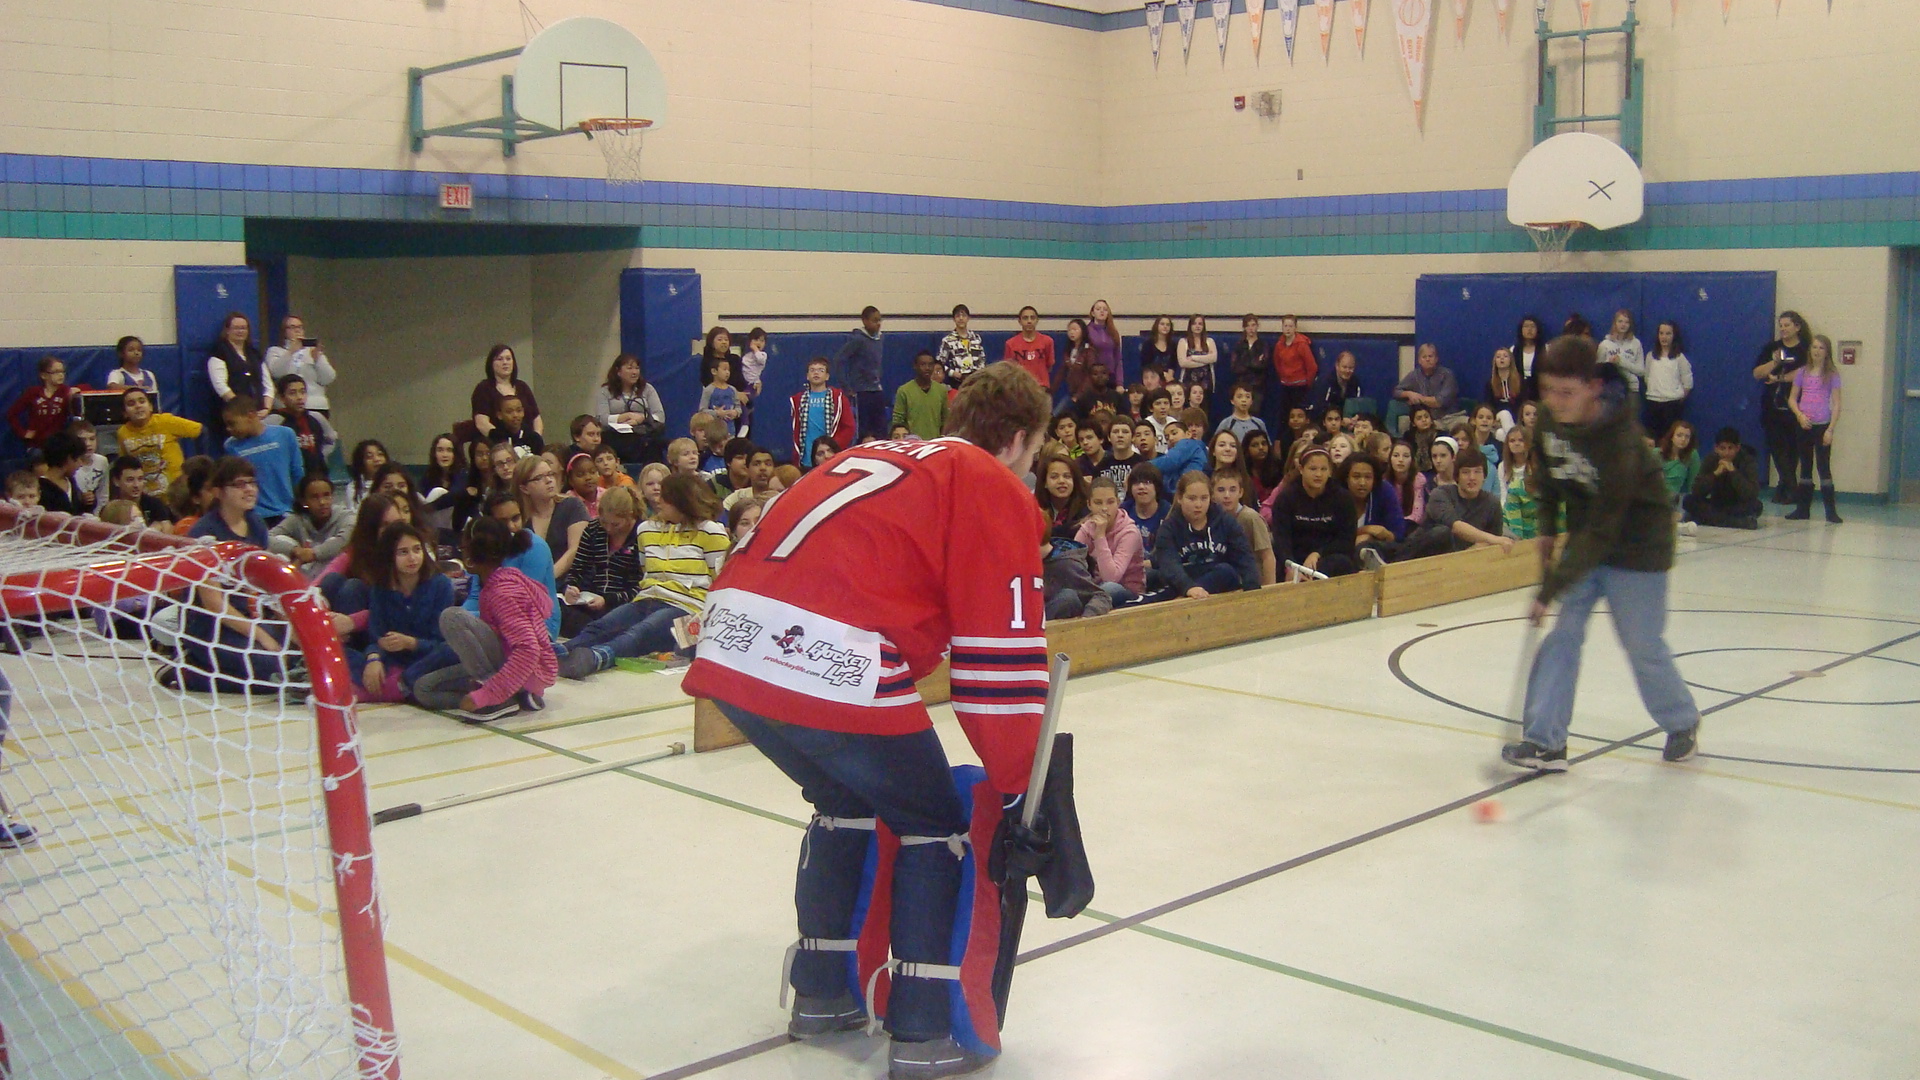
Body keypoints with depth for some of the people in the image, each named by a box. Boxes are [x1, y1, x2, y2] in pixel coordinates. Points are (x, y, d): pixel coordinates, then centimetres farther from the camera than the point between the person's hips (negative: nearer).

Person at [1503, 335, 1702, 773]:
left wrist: (1551, 590, -35)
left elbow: (1603, 528, -33)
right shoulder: (1548, 422, -10)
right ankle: (1546, 741, -3)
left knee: (1643, 644, 3)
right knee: (1561, 634, -4)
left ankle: (1683, 722, 29)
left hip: (1637, 547, -6)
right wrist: (1547, 534, 6)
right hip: (1585, 539, 6)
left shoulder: (1618, 440, -32)